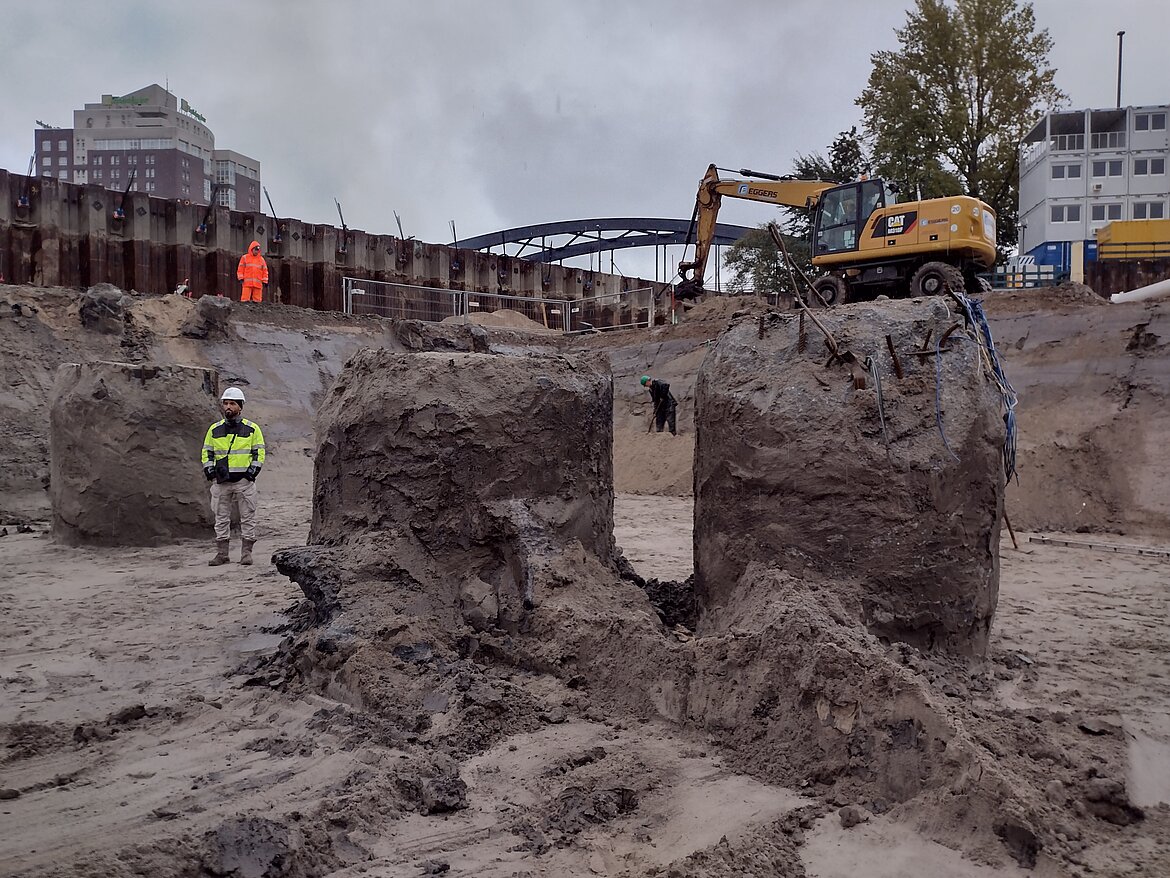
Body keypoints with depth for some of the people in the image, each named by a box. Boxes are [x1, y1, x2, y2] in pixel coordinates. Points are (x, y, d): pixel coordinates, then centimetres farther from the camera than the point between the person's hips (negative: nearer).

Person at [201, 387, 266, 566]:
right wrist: (210, 472, 1)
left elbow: (259, 453, 2)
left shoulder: (252, 428, 3)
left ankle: (247, 553, 7)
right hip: (221, 481, 3)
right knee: (221, 518, 6)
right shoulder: (214, 429, 11)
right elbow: (207, 452, 15)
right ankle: (222, 554, 13)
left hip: (244, 480, -3)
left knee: (247, 517, 0)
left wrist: (252, 472, -8)